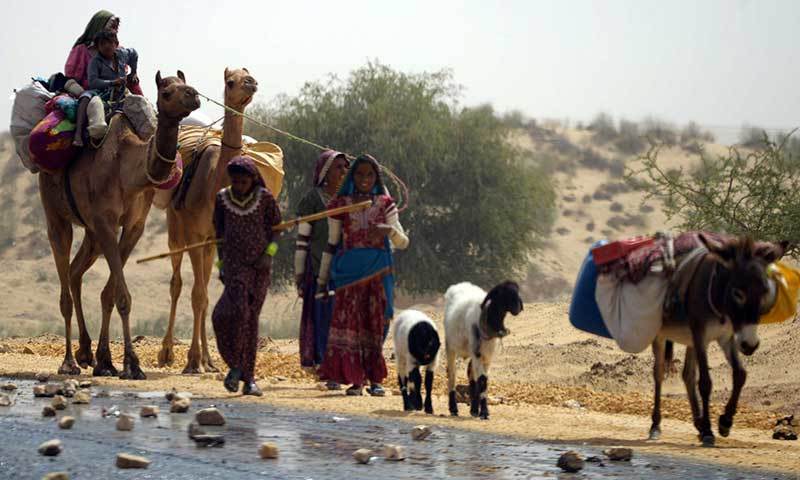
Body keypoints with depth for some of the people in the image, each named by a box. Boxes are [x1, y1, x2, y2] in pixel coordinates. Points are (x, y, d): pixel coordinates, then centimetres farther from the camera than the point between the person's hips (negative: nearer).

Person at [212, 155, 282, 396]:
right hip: (234, 263, 0)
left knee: (251, 317, 2)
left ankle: (248, 378, 8)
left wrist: (269, 254, -6)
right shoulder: (222, 199, 1)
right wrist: (221, 263, 11)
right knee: (237, 309, -21)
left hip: (260, 265, 0)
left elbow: (277, 227, 8)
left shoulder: (265, 198, -2)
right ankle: (236, 365, -4)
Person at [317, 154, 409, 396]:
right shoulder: (340, 205, 6)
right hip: (349, 269, -1)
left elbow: (403, 243, 2)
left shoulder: (385, 204, 7)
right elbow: (331, 244, 11)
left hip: (378, 270, 1)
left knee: (375, 323, 2)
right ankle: (354, 380, -7)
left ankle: (375, 380, 7)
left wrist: (389, 229, -20)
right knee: (349, 321, -8)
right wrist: (322, 279, 10)